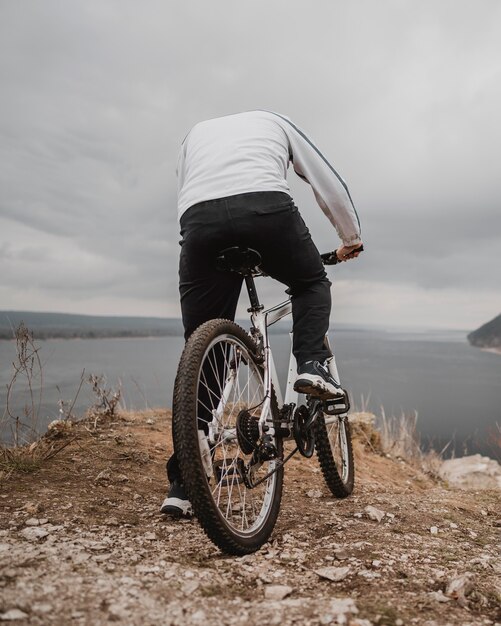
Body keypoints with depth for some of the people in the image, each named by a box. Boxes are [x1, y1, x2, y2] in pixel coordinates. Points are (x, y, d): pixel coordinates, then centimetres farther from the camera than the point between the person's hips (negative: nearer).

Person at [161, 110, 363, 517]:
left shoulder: (197, 132, 40)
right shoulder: (275, 122, 34)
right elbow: (329, 183, 30)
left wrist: (221, 255, 39)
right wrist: (351, 238, 43)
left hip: (199, 219, 2)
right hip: (265, 206, -2)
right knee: (311, 283, 29)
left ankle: (182, 483, 9)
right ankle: (313, 366, 6)